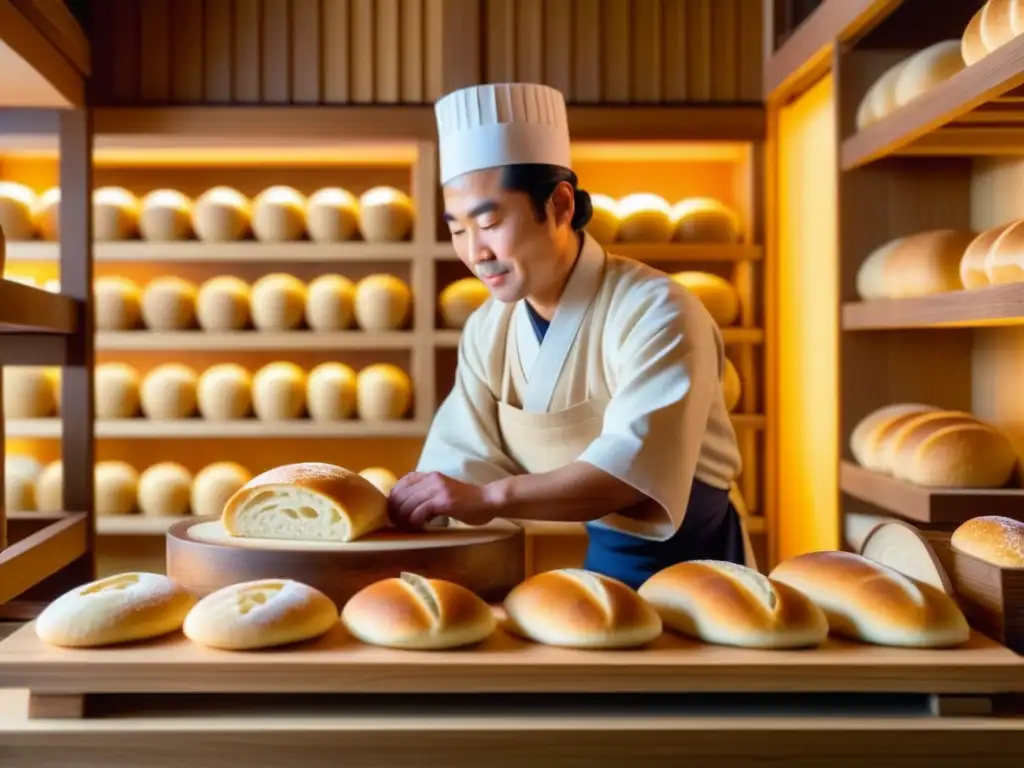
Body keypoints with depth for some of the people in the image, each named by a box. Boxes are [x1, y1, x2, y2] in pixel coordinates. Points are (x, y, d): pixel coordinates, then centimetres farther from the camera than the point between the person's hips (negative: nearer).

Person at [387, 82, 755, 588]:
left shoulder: (655, 312, -22)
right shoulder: (487, 330, -2)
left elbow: (636, 468, -33)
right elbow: (464, 459, -6)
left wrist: (489, 497, -44)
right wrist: (409, 508, -26)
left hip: (692, 567, -5)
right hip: (602, 561, 5)